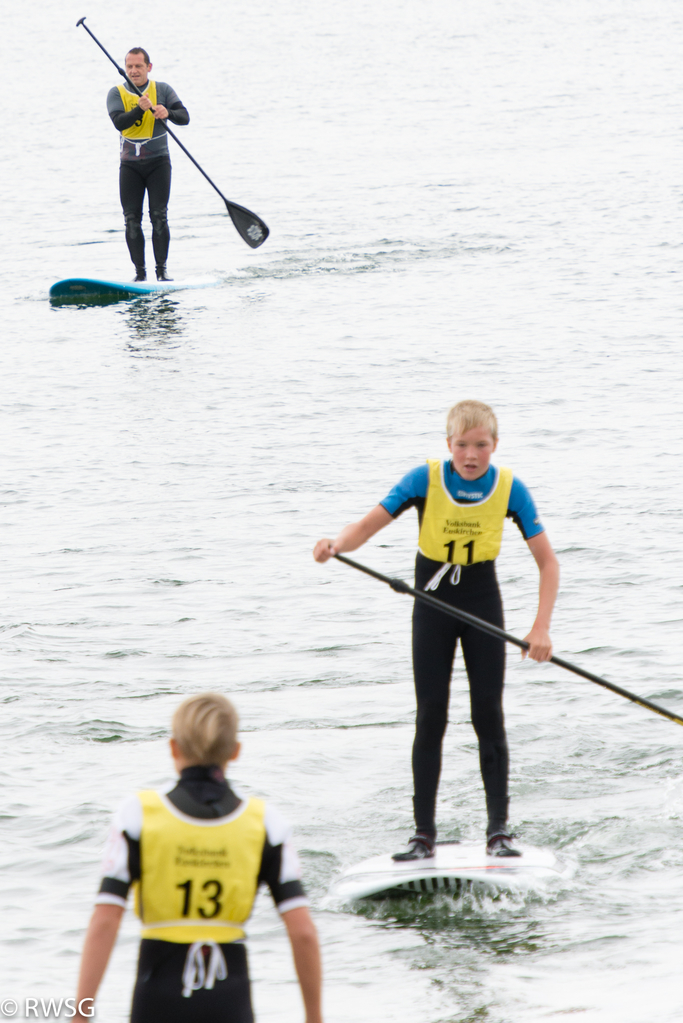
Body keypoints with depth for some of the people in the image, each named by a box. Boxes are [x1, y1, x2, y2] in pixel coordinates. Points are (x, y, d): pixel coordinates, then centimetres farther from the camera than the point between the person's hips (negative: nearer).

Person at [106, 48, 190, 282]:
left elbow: (184, 117, -8)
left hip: (158, 162, -1)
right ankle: (140, 272, 2)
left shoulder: (162, 90, 3)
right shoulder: (117, 93, 2)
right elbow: (119, 122, -16)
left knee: (159, 217, -9)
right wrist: (140, 109, -32)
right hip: (130, 164, 1)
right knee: (132, 220, -3)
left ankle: (162, 269, -4)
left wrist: (167, 113, -29)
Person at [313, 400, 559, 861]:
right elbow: (367, 525, -20)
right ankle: (424, 833, 2)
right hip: (433, 602, 0)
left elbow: (548, 562, -10)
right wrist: (336, 544, -43)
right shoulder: (426, 480, -15)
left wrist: (542, 627, -21)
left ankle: (499, 830, 4)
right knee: (431, 717, -2)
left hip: (482, 602, 0)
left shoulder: (509, 488, -13)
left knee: (489, 715, -3)